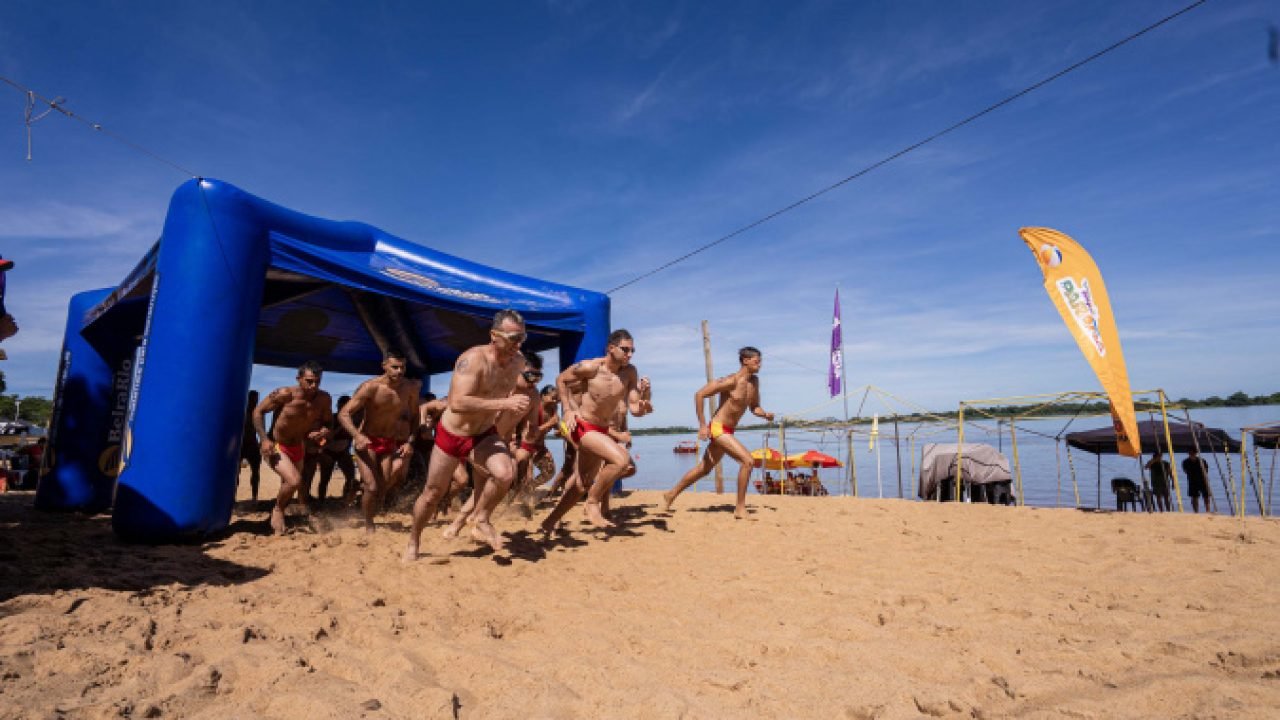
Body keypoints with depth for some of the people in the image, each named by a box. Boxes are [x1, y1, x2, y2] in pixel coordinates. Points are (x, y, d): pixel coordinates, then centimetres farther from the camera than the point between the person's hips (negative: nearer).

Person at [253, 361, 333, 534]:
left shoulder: (324, 399, -13)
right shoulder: (284, 394, -24)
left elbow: (328, 423, 1)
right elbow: (258, 411, -13)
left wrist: (324, 432, -23)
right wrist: (264, 439, -22)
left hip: (298, 447, 5)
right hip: (275, 446, -5)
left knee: (288, 488, 21)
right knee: (295, 481, -26)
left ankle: (277, 518, 48)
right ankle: (277, 510, 5)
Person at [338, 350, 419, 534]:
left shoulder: (411, 388, -11)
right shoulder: (370, 387, -22)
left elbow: (414, 417, 3)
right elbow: (344, 414, -24)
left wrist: (410, 442, -9)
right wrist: (357, 436, -40)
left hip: (390, 443, 4)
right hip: (367, 441, -4)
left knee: (383, 488, 4)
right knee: (372, 487, -12)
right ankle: (368, 526, 10)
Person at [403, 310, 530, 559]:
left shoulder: (518, 362, -7)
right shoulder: (473, 359, -28)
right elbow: (457, 403, -41)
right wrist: (504, 404, -43)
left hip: (484, 435, 4)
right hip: (451, 435, -3)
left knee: (506, 473, -26)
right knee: (432, 494, 13)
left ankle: (481, 523, 0)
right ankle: (413, 543, 41)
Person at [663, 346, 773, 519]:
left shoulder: (754, 381, 6)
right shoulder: (731, 381, -18)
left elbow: (754, 407, 17)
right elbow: (699, 394, -18)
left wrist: (766, 415, -6)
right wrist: (702, 425, -19)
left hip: (727, 431, 9)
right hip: (718, 428, -9)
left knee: (704, 469, 19)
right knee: (747, 460, -19)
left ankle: (671, 494, 34)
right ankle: (740, 509, -9)